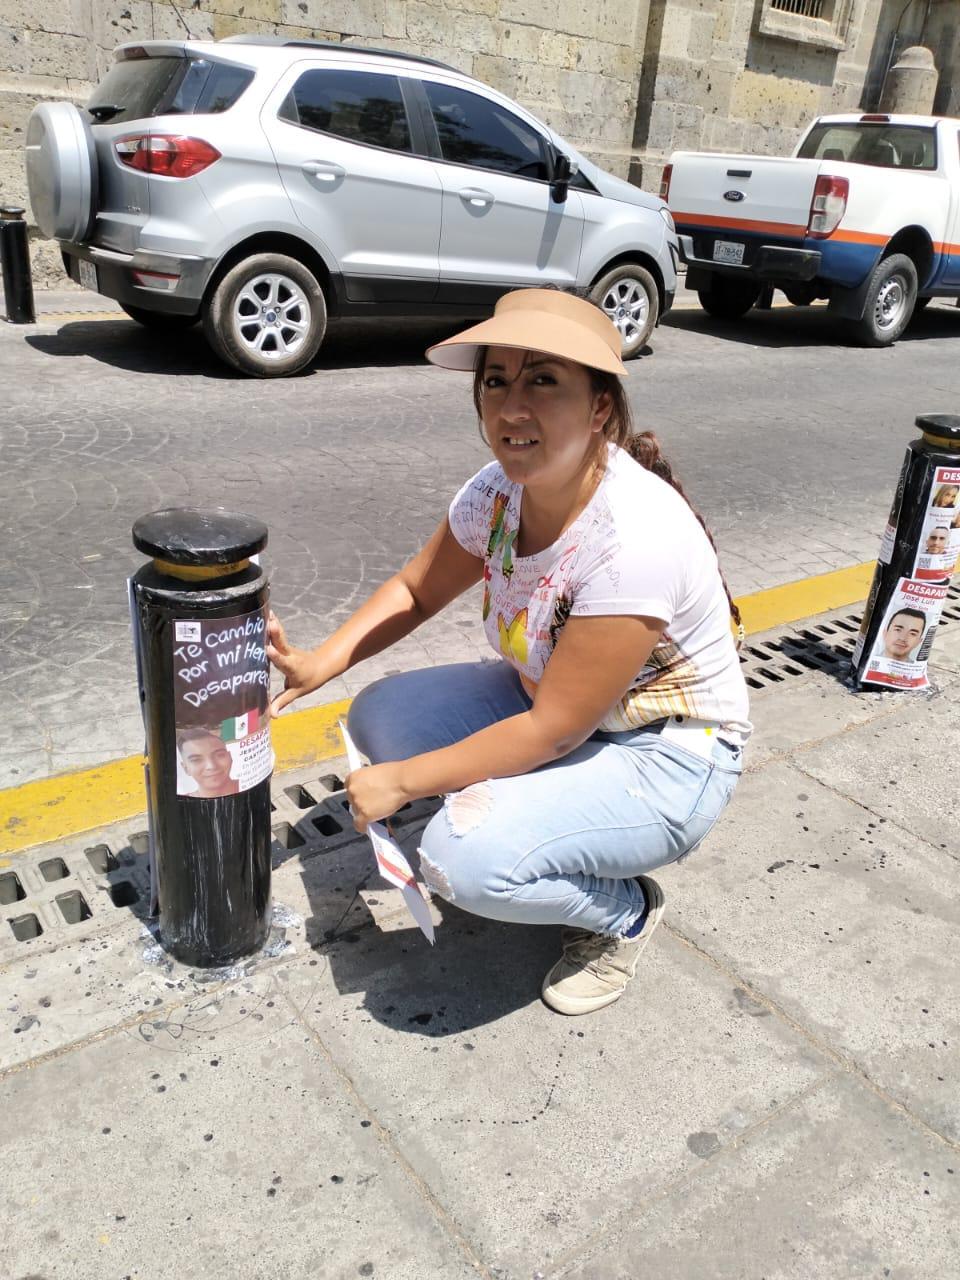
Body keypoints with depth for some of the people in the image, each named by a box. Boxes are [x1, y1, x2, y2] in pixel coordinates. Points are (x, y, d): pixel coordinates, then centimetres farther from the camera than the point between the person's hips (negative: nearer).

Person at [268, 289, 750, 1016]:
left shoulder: (635, 538, -33)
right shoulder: (499, 491, -11)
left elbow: (552, 730, -27)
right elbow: (416, 590, 5)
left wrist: (402, 781, -20)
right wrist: (318, 665, -10)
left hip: (666, 761, -7)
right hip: (553, 700, 7)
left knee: (465, 858, -28)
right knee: (380, 715, -7)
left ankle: (626, 912, 2)